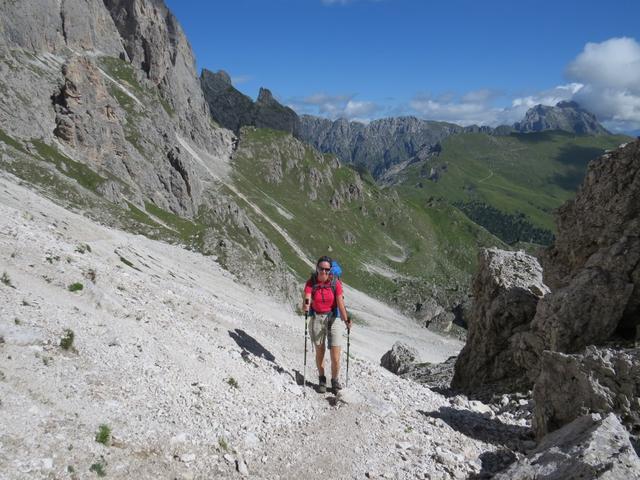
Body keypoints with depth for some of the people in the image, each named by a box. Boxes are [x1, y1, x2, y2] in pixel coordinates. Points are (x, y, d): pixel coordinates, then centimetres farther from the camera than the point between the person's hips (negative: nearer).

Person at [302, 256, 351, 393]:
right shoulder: (311, 282, -7)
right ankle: (322, 380, 37)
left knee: (335, 358, -5)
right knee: (320, 352, 15)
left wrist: (346, 320, -30)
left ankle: (335, 380, 22)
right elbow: (306, 299, -20)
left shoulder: (336, 283, -9)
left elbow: (340, 303, -17)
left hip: (333, 319, -1)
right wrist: (305, 306, -43)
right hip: (317, 319, 1)